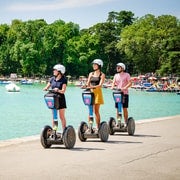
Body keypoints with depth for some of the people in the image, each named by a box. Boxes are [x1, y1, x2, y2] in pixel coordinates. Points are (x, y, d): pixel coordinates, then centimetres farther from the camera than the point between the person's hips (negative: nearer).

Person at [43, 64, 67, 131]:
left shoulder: (63, 80, -7)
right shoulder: (52, 79, 6)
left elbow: (63, 91, -15)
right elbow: (47, 87, 9)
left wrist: (58, 90, -34)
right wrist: (45, 89, -14)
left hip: (61, 99, -4)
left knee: (62, 116, 2)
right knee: (54, 116, 6)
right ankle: (54, 130, 11)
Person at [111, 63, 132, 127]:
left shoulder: (126, 75, 0)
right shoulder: (116, 75, 14)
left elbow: (130, 83, -9)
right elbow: (113, 83, 8)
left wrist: (124, 88, -25)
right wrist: (112, 87, -15)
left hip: (124, 93, -4)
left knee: (124, 108, -3)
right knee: (118, 108, 4)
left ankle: (126, 122, 3)